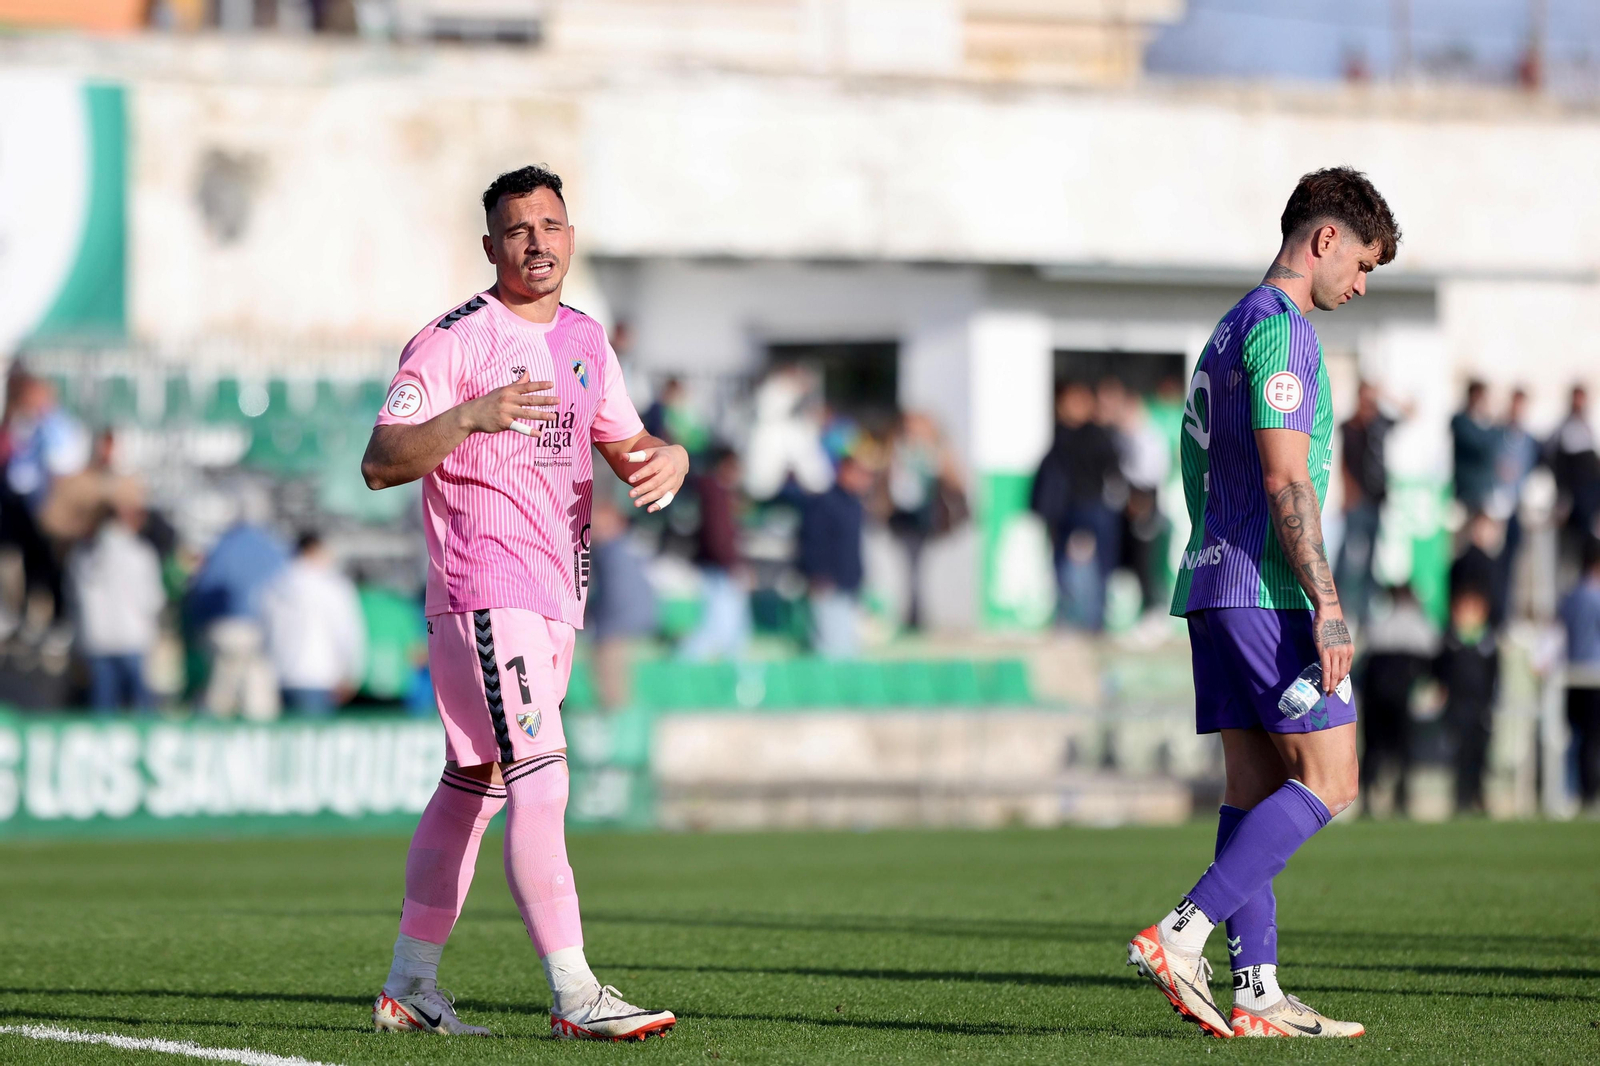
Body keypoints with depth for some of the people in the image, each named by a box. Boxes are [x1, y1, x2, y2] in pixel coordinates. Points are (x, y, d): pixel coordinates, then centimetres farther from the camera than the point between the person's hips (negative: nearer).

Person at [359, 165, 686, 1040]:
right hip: (483, 594, -8)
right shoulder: (453, 341, -9)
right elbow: (379, 463, -16)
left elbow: (628, 443, 22)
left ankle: (409, 987, 20)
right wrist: (470, 417, -32)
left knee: (472, 787, 13)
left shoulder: (585, 341, 15)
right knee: (540, 780, -17)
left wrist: (666, 459, -3)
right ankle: (574, 997, -20)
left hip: (554, 598, 8)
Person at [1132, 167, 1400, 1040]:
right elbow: (1285, 480, -18)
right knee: (1327, 781, -8)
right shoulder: (1281, 327, -10)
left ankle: (1256, 996, 2)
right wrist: (1327, 604, -19)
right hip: (1267, 590, -10)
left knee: (1257, 786, 6)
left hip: (1214, 584, 10)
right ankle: (1180, 937, -16)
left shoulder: (1231, 329, 21)